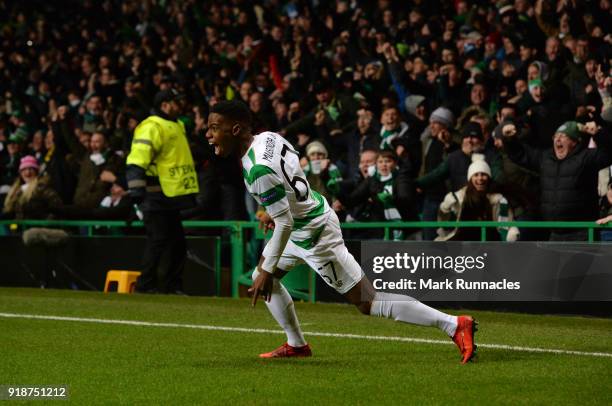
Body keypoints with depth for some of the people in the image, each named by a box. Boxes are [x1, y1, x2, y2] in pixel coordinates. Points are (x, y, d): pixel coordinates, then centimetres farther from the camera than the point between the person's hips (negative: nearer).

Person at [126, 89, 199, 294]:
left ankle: (173, 286, 18)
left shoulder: (177, 126, 20)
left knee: (178, 242, 11)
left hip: (172, 197, 10)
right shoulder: (152, 127, -12)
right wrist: (136, 188, -31)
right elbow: (137, 159, -22)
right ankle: (146, 286, -2)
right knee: (157, 241, -9)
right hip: (156, 197, -10)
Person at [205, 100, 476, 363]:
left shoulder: (259, 170, -29)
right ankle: (296, 345, 31)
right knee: (263, 278, 20)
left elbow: (285, 223, -27)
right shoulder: (268, 137, -3)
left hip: (314, 235, -10)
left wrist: (267, 270, -20)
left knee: (367, 302, -5)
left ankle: (454, 325, -6)